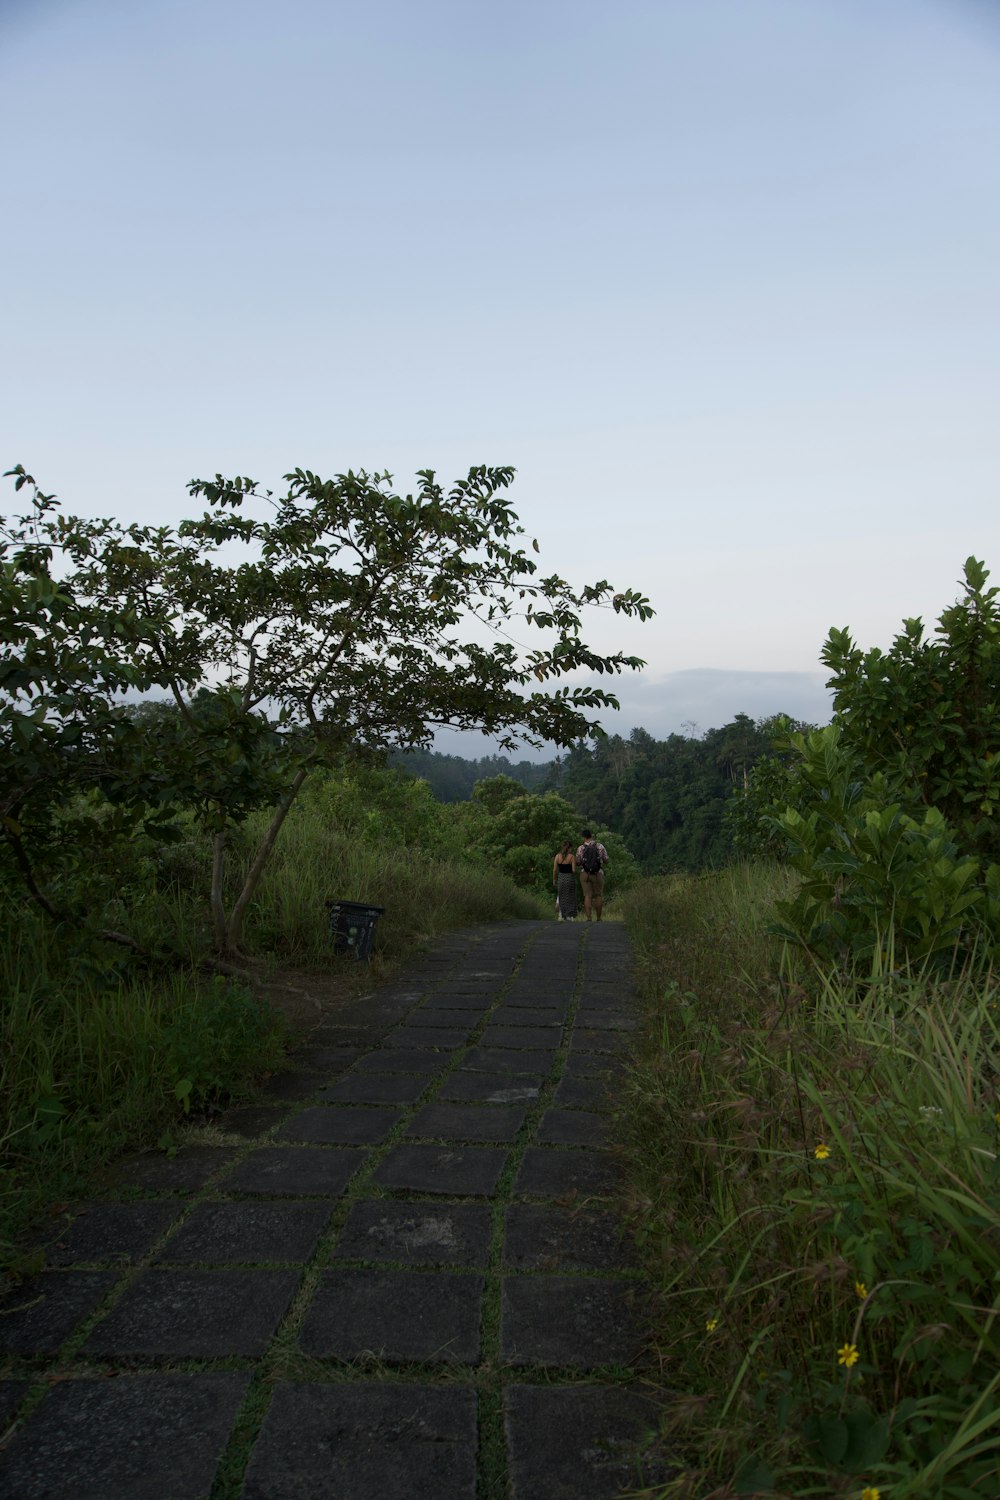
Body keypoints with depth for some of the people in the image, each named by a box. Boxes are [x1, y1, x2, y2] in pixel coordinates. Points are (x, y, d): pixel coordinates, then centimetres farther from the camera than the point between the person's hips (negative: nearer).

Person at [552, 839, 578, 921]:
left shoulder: (558, 856, -1)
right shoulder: (572, 857, -9)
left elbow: (554, 870, -1)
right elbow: (574, 870, -13)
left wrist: (554, 880, 9)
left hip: (561, 878, 2)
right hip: (570, 878, -2)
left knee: (561, 896, 16)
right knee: (570, 897, 9)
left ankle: (561, 916, 4)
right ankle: (570, 916, 11)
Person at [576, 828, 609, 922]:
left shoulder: (581, 848, -4)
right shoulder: (600, 846, -3)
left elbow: (578, 863, 2)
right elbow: (606, 861, 2)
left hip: (585, 874, 0)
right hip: (598, 874, 0)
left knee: (588, 896, 2)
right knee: (598, 896, 11)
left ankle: (588, 918, -7)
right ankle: (598, 918, 12)